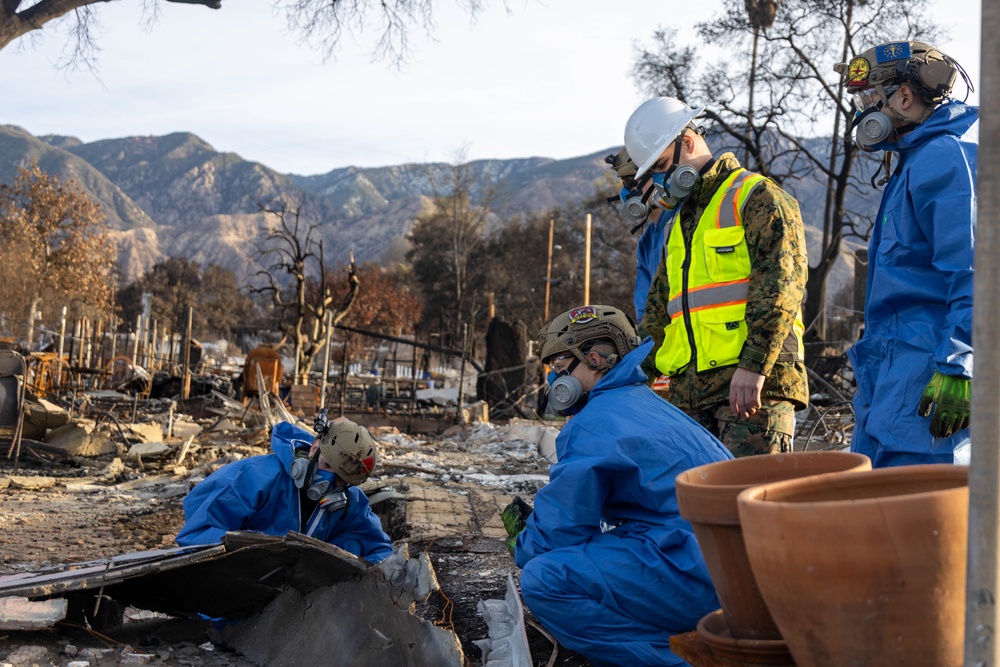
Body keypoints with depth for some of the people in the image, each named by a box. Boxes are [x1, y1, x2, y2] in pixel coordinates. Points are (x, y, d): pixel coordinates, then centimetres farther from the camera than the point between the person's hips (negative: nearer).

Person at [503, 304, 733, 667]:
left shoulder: (592, 426, -11)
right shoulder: (652, 406, 20)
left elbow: (560, 528, -8)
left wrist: (524, 547, 14)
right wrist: (533, 525, 24)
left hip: (694, 576, -10)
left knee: (542, 580, -16)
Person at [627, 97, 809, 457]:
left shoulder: (756, 198, 1)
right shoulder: (678, 225, 27)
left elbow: (779, 287, -12)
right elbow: (658, 311, 30)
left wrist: (753, 365, -21)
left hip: (753, 379, -7)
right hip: (687, 389, 8)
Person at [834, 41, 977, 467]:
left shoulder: (944, 160, -12)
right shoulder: (918, 163, 22)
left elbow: (972, 272, -21)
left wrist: (959, 367, -25)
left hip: (925, 371, -11)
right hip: (889, 373, 11)